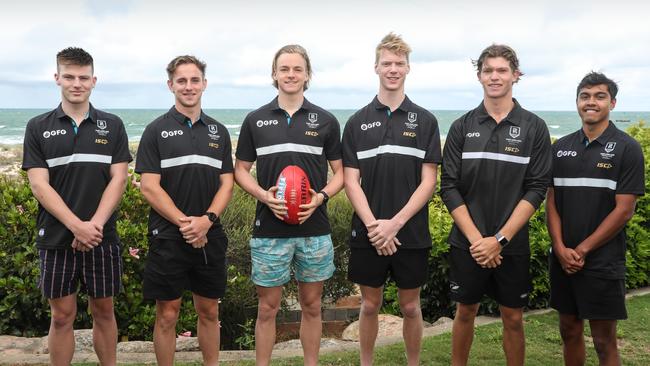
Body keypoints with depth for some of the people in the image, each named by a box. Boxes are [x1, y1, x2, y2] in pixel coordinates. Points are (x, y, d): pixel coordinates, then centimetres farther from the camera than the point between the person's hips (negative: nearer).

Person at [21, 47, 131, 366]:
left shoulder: (112, 125, 3)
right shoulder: (38, 127, 1)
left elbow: (118, 179, -2)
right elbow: (39, 185, -6)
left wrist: (95, 224, -14)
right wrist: (77, 226, -17)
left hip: (102, 237, 1)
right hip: (56, 238, 0)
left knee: (103, 312, 11)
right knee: (62, 316, 8)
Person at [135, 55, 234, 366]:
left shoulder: (218, 131, 9)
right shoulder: (157, 130, -2)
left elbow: (227, 183, 6)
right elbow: (149, 187, -7)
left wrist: (207, 219, -11)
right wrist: (184, 222, -15)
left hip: (210, 237, 3)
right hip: (168, 237, -3)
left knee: (209, 311, 13)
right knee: (167, 315, 5)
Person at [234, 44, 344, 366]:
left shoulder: (325, 121, 3)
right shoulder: (255, 120, 3)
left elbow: (339, 171, 7)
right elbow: (241, 170, 7)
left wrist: (321, 197, -12)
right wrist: (264, 195, -11)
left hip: (315, 229, 1)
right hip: (269, 230, 0)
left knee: (311, 306, 12)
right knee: (267, 307, 7)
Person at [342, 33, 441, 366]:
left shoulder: (425, 121, 0)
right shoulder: (358, 122, 3)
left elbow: (429, 181, -4)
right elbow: (350, 180, -1)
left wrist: (395, 223, -14)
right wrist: (373, 225, -13)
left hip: (412, 234, 0)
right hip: (367, 234, 1)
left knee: (410, 306, 11)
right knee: (370, 305, 12)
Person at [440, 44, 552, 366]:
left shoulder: (534, 128, -2)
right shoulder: (462, 127, 1)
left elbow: (536, 190, -6)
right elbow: (449, 187, -3)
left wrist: (499, 239, -14)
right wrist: (475, 238, -12)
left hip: (512, 245, -1)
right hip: (467, 243, 1)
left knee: (512, 318, 9)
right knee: (465, 312, 12)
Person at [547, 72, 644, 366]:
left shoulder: (627, 148, -6)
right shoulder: (561, 148, 6)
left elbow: (624, 210, -10)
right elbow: (551, 202, 6)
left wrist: (583, 249, -12)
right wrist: (560, 249, -8)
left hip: (603, 262, -4)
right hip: (563, 259, 4)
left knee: (604, 341, 3)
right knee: (570, 331, 15)